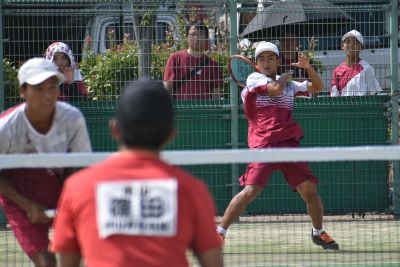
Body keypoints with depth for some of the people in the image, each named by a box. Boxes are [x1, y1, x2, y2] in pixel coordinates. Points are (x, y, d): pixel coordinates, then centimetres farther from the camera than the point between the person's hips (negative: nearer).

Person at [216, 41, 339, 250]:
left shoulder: (289, 84, 17)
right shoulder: (254, 79, 3)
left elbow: (317, 87, 25)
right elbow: (276, 89, -13)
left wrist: (307, 67, 9)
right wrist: (285, 76, 8)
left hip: (289, 143, 4)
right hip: (263, 146, -4)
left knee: (309, 190, -1)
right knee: (250, 191, -17)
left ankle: (318, 233, 21)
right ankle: (219, 231, -8)